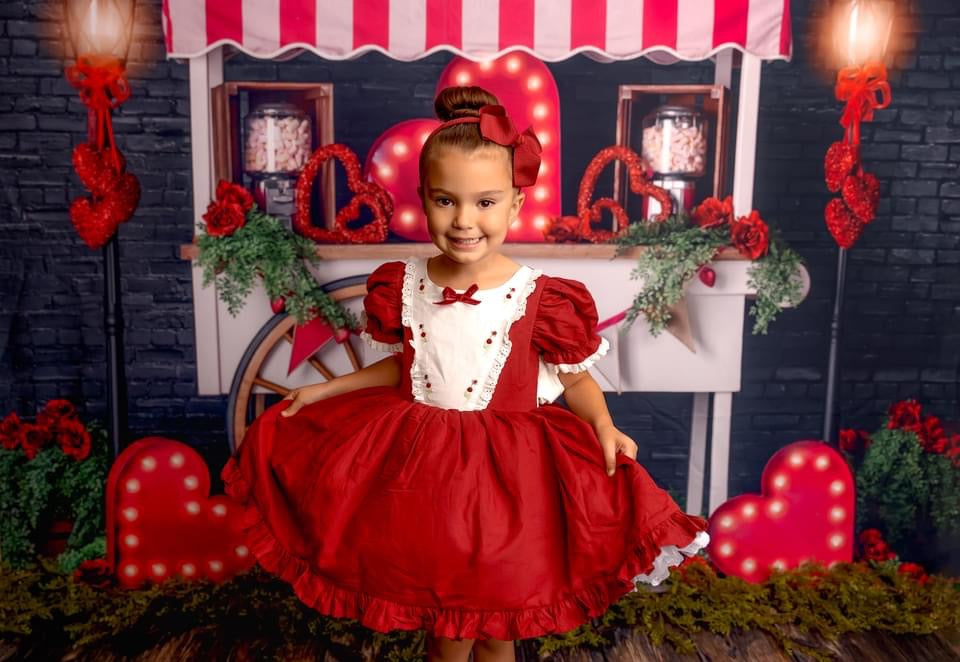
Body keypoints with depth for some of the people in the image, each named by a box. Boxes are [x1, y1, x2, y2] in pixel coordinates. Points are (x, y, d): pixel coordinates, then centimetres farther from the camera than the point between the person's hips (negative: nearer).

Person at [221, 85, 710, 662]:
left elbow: (577, 380, -4)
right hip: (419, 467, 3)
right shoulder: (403, 286, -4)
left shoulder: (538, 298, -14)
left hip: (504, 474, -2)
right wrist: (325, 391, 11)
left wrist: (605, 429, -21)